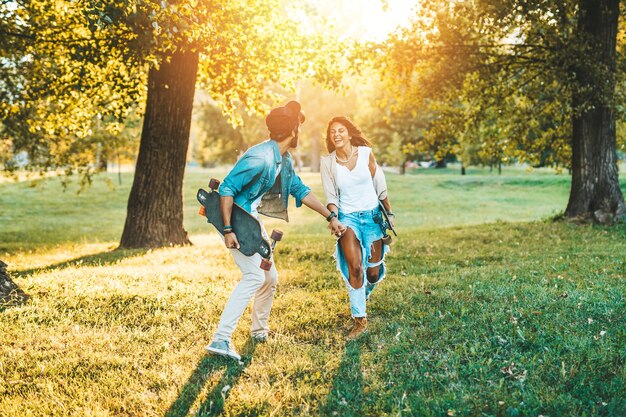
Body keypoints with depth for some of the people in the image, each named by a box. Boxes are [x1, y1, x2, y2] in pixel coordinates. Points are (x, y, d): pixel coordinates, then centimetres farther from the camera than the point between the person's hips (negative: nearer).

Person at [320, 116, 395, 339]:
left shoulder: (366, 153, -5)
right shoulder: (327, 162, -5)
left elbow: (380, 186, 3)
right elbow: (331, 197, -1)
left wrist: (389, 213, 10)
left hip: (372, 215, 1)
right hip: (347, 218, -1)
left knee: (373, 272, 6)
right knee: (355, 267, -20)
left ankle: (362, 296, 41)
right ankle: (359, 320, -8)